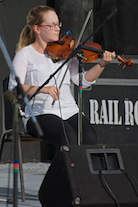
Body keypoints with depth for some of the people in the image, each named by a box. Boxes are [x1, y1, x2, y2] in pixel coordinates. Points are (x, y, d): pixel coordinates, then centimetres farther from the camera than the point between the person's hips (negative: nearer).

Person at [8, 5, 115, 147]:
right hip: (40, 114, -4)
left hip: (70, 111, 4)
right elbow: (14, 87, -11)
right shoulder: (25, 54, 3)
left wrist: (101, 64, -8)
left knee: (90, 138, -25)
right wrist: (42, 89, -27)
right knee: (69, 136, -32)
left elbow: (83, 80, 8)